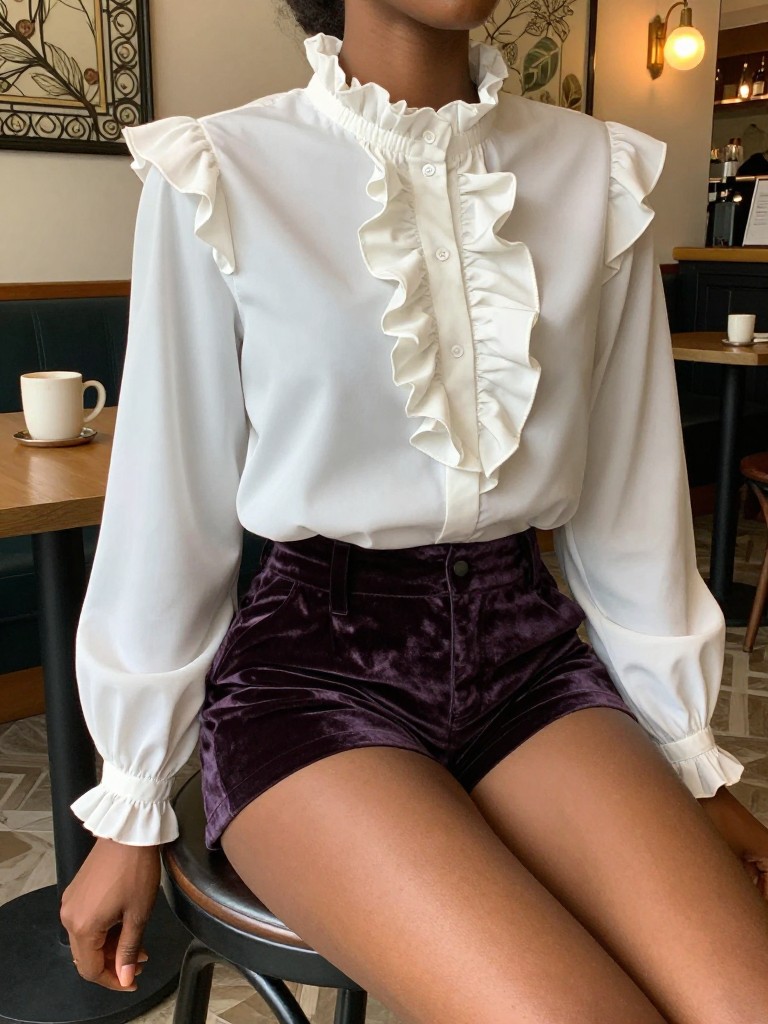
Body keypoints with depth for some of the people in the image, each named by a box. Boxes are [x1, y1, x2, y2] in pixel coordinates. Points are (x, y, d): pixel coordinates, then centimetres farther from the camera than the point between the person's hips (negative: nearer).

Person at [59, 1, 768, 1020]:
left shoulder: (600, 172, 5)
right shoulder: (219, 174, -6)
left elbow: (631, 498, 7)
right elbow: (171, 511, -2)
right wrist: (131, 810, 4)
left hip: (527, 649, 4)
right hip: (311, 664, -3)